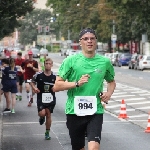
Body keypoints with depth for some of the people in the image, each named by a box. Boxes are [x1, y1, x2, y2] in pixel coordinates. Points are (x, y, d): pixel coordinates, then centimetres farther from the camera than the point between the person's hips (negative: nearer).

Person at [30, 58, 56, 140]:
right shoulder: (39, 75, -5)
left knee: (48, 115, 7)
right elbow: (32, 82, 8)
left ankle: (47, 133, 20)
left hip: (50, 98, 2)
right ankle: (42, 118, 22)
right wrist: (34, 88, -11)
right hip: (41, 98, -2)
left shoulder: (54, 76, 0)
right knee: (42, 113, -18)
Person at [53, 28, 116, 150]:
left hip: (96, 112, 0)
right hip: (74, 111, 0)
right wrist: (77, 83, -17)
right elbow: (56, 86, -4)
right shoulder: (70, 61, -2)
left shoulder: (105, 62, 5)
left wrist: (109, 93, 3)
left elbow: (111, 81, 24)